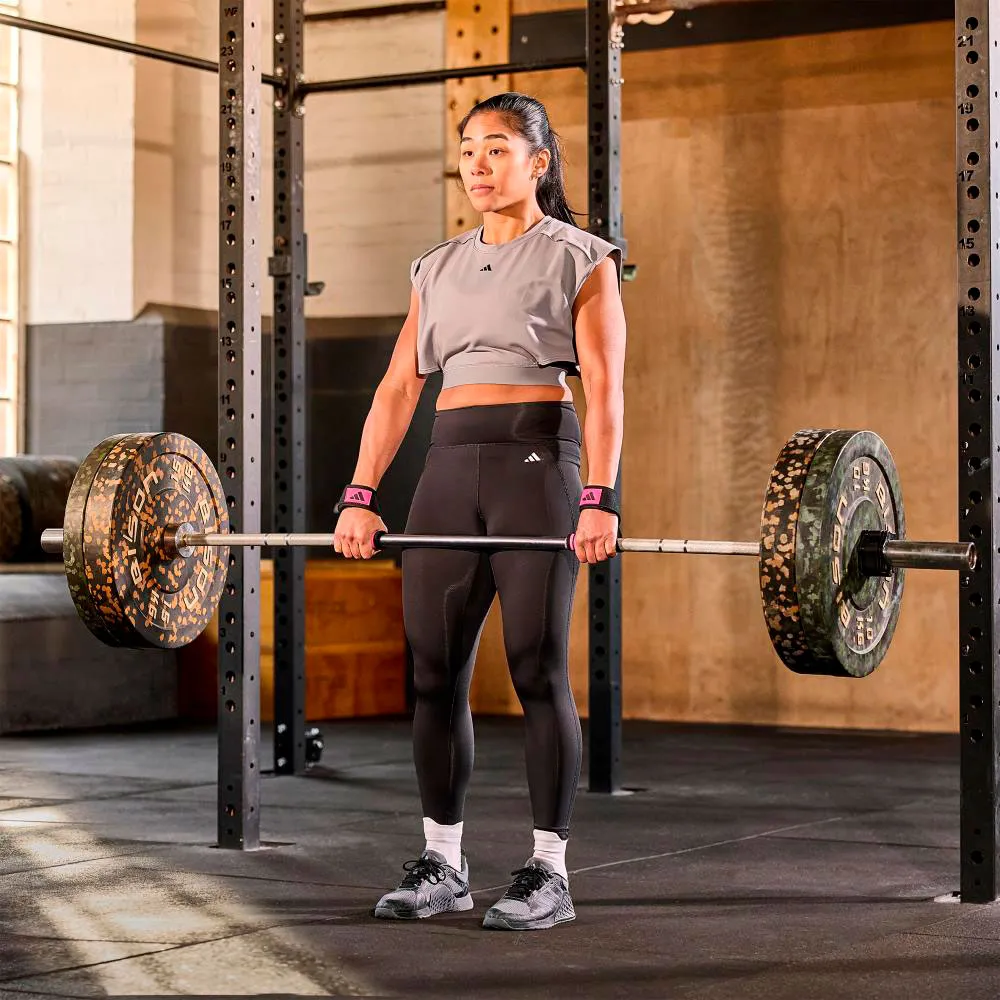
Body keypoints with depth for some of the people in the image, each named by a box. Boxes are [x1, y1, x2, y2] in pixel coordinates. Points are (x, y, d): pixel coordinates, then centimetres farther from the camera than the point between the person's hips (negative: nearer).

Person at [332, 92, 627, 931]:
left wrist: (600, 500, -18)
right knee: (434, 672, 4)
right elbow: (399, 386, 13)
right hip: (450, 464, 5)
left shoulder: (578, 258, 4)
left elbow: (604, 388, -6)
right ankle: (442, 862, 14)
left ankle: (549, 872, 1)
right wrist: (360, 497, 3)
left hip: (537, 459, -5)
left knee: (538, 671, -6)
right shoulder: (439, 269, 18)